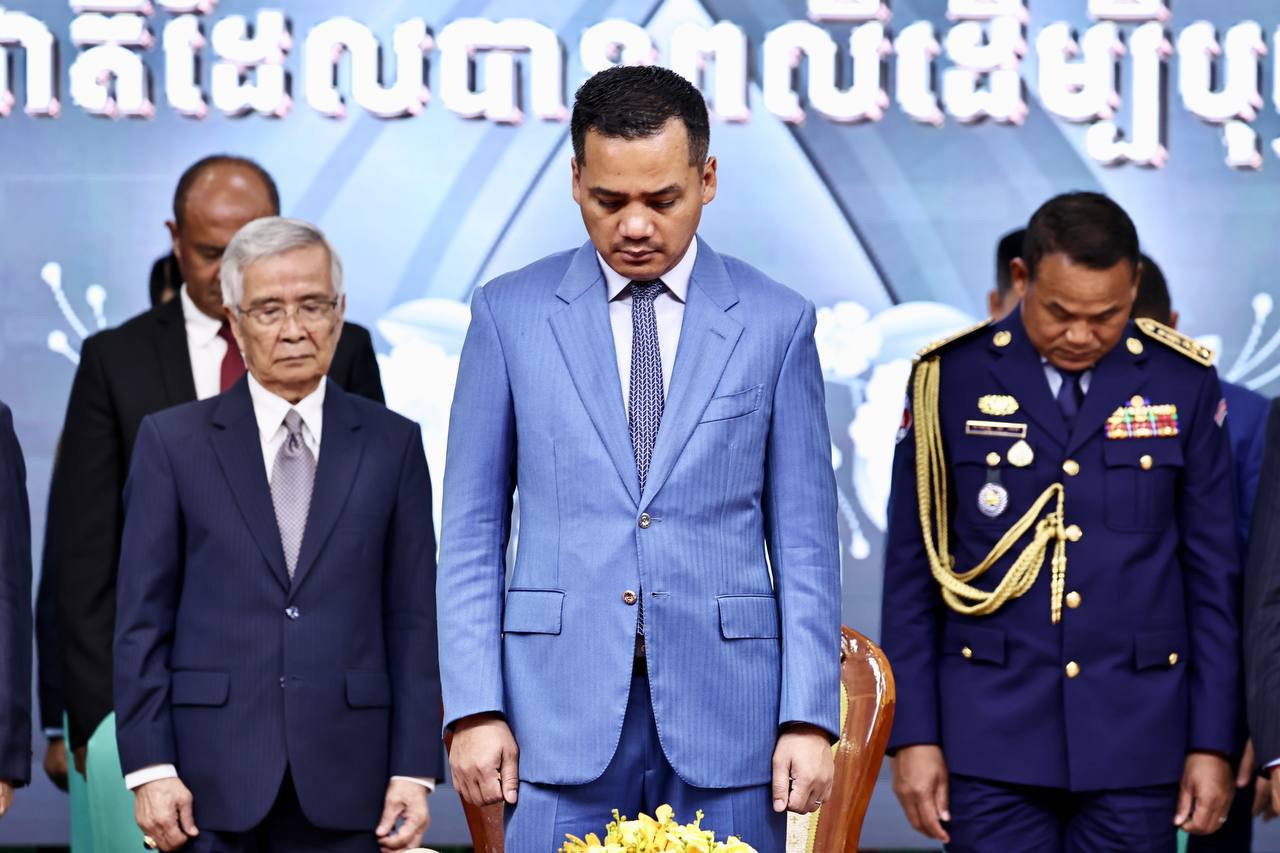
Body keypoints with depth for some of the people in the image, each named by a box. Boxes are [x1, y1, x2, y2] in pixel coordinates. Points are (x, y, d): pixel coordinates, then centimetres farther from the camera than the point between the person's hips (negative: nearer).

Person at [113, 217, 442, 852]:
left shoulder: (392, 443, 9)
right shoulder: (172, 441, 6)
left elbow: (412, 618, 6)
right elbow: (142, 619, 3)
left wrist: (415, 770, -1)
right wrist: (148, 768, -5)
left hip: (346, 778, 1)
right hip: (211, 775, -1)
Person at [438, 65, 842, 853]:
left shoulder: (776, 323, 5)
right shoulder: (510, 314, 5)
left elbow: (805, 541, 5)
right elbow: (473, 531, 5)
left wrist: (810, 717, -3)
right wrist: (474, 706, -3)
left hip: (724, 709, 0)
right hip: (562, 712, 0)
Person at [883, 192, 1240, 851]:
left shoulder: (1183, 382, 2)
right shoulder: (950, 378, 0)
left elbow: (1213, 574, 5)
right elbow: (911, 568, 3)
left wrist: (1212, 743, 2)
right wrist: (912, 735, -2)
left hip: (1135, 740, 1)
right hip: (992, 737, -1)